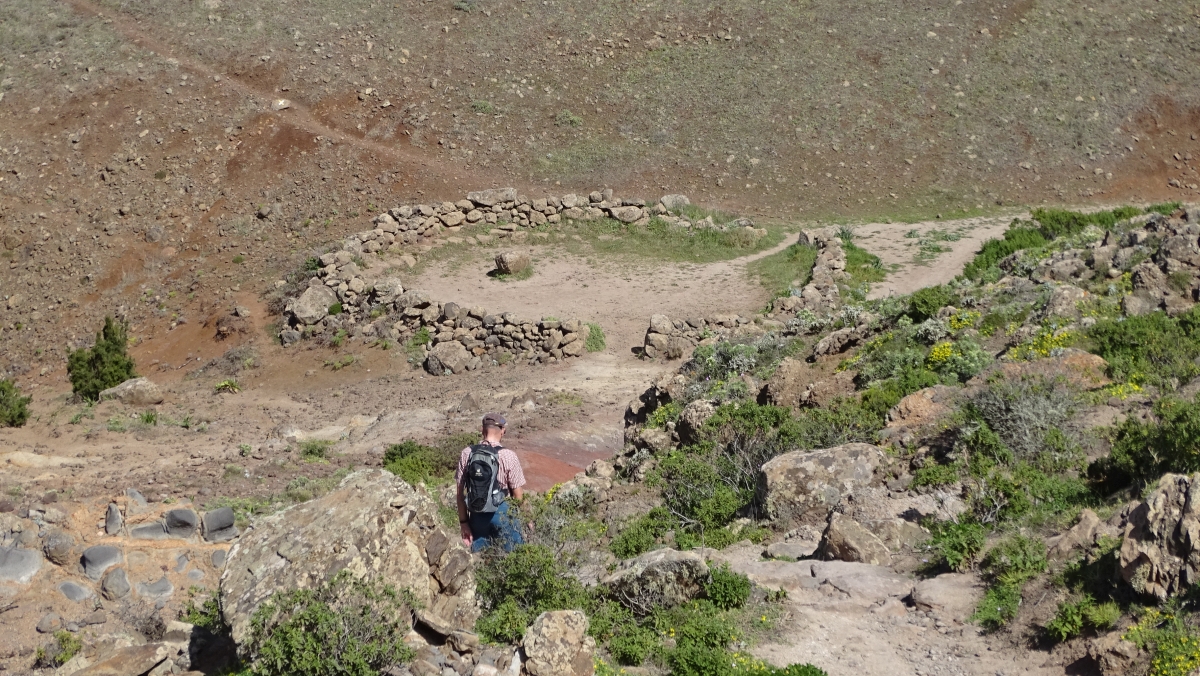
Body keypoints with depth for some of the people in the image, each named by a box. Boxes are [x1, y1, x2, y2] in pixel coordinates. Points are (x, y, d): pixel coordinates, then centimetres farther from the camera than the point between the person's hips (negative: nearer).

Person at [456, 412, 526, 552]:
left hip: (477, 516, 3)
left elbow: (460, 492, -1)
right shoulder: (508, 456, -15)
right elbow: (518, 495, -10)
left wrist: (463, 521, 6)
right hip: (502, 514, -3)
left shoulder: (467, 454, -5)